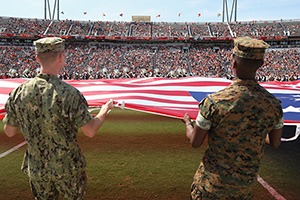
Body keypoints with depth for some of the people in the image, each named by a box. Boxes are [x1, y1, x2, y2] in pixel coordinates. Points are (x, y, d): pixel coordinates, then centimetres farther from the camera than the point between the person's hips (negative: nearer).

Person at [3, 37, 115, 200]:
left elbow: (9, 131, 0)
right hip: (67, 167, -3)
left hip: (36, 167, 4)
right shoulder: (69, 94, -25)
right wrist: (105, 109, -2)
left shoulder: (19, 92, -12)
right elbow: (90, 131, -19)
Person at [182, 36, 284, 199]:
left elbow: (195, 142, -14)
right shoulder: (273, 104, -14)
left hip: (214, 180, -3)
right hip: (246, 182, 4)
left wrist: (187, 123, 7)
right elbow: (275, 143, 3)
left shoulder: (213, 102, -27)